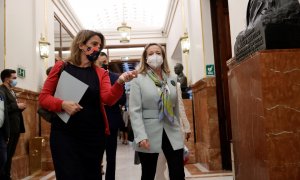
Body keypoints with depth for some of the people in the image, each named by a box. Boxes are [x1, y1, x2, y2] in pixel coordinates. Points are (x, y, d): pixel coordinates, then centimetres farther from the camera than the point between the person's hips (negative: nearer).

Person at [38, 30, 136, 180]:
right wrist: (62, 104, -20)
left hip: (93, 134, 3)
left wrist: (120, 82, -29)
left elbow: (108, 99, -10)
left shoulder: (101, 73, 6)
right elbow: (43, 97, -1)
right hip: (64, 133, -2)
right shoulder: (61, 66, 1)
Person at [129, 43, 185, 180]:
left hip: (172, 132, 3)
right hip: (149, 133, -3)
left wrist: (179, 129, 14)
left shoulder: (172, 79, 10)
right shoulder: (138, 79, -3)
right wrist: (141, 136, -18)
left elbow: (176, 107, 14)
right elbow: (135, 110, -10)